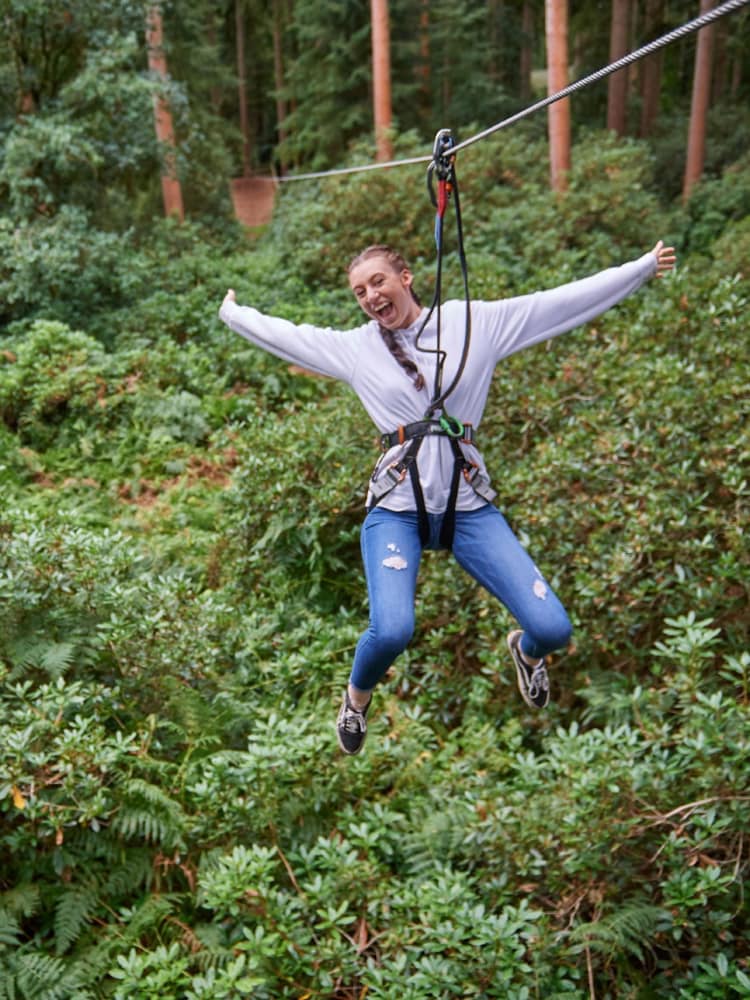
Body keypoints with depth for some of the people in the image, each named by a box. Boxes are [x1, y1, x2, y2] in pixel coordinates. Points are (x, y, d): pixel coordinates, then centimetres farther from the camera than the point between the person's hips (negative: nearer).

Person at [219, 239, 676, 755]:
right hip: (398, 506, -1)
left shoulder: (475, 321, 6)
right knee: (392, 631, -26)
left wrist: (644, 266, 9)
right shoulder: (353, 346, 9)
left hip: (469, 504, 1)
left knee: (553, 629, -10)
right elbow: (281, 332, 21)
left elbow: (564, 301, 8)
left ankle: (526, 649, 31)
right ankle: (358, 694, 12)